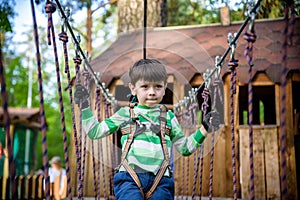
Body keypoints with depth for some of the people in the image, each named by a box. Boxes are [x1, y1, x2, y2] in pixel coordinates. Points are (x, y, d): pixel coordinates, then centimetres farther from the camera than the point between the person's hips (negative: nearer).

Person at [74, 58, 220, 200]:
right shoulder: (125, 114, 11)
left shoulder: (168, 117, 16)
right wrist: (85, 106, 7)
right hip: (130, 179, -2)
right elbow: (95, 132, 13)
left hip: (161, 180, 2)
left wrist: (204, 129, 14)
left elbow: (185, 148, 22)